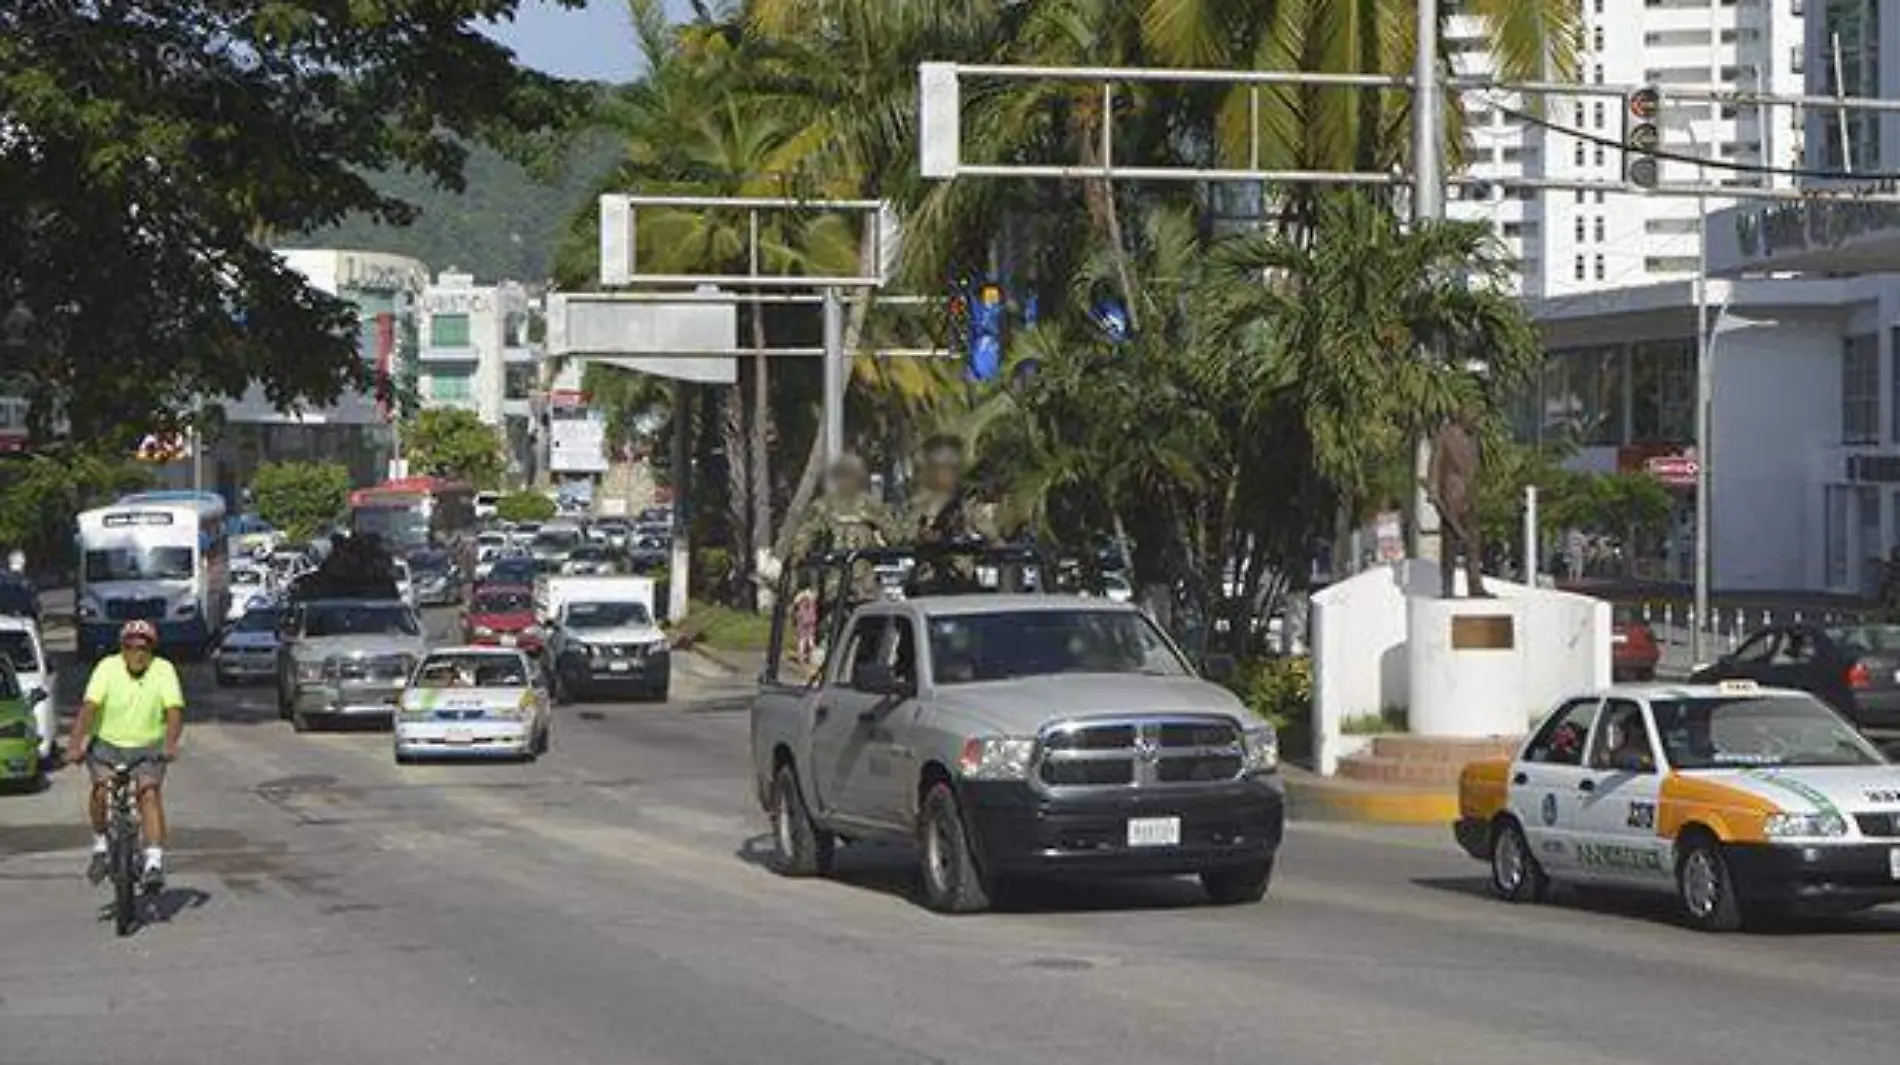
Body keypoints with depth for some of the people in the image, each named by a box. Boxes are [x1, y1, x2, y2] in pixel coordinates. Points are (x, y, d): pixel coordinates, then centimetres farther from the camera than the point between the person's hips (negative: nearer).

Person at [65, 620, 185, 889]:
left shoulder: (164, 671, -8)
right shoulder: (108, 667, -9)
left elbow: (174, 711, -18)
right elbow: (89, 707, -17)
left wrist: (170, 744, -35)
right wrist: (74, 745, -30)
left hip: (147, 749, 0)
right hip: (107, 745, 0)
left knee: (149, 792, -23)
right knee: (102, 787, -24)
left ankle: (154, 863, -28)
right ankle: (100, 847, -1)